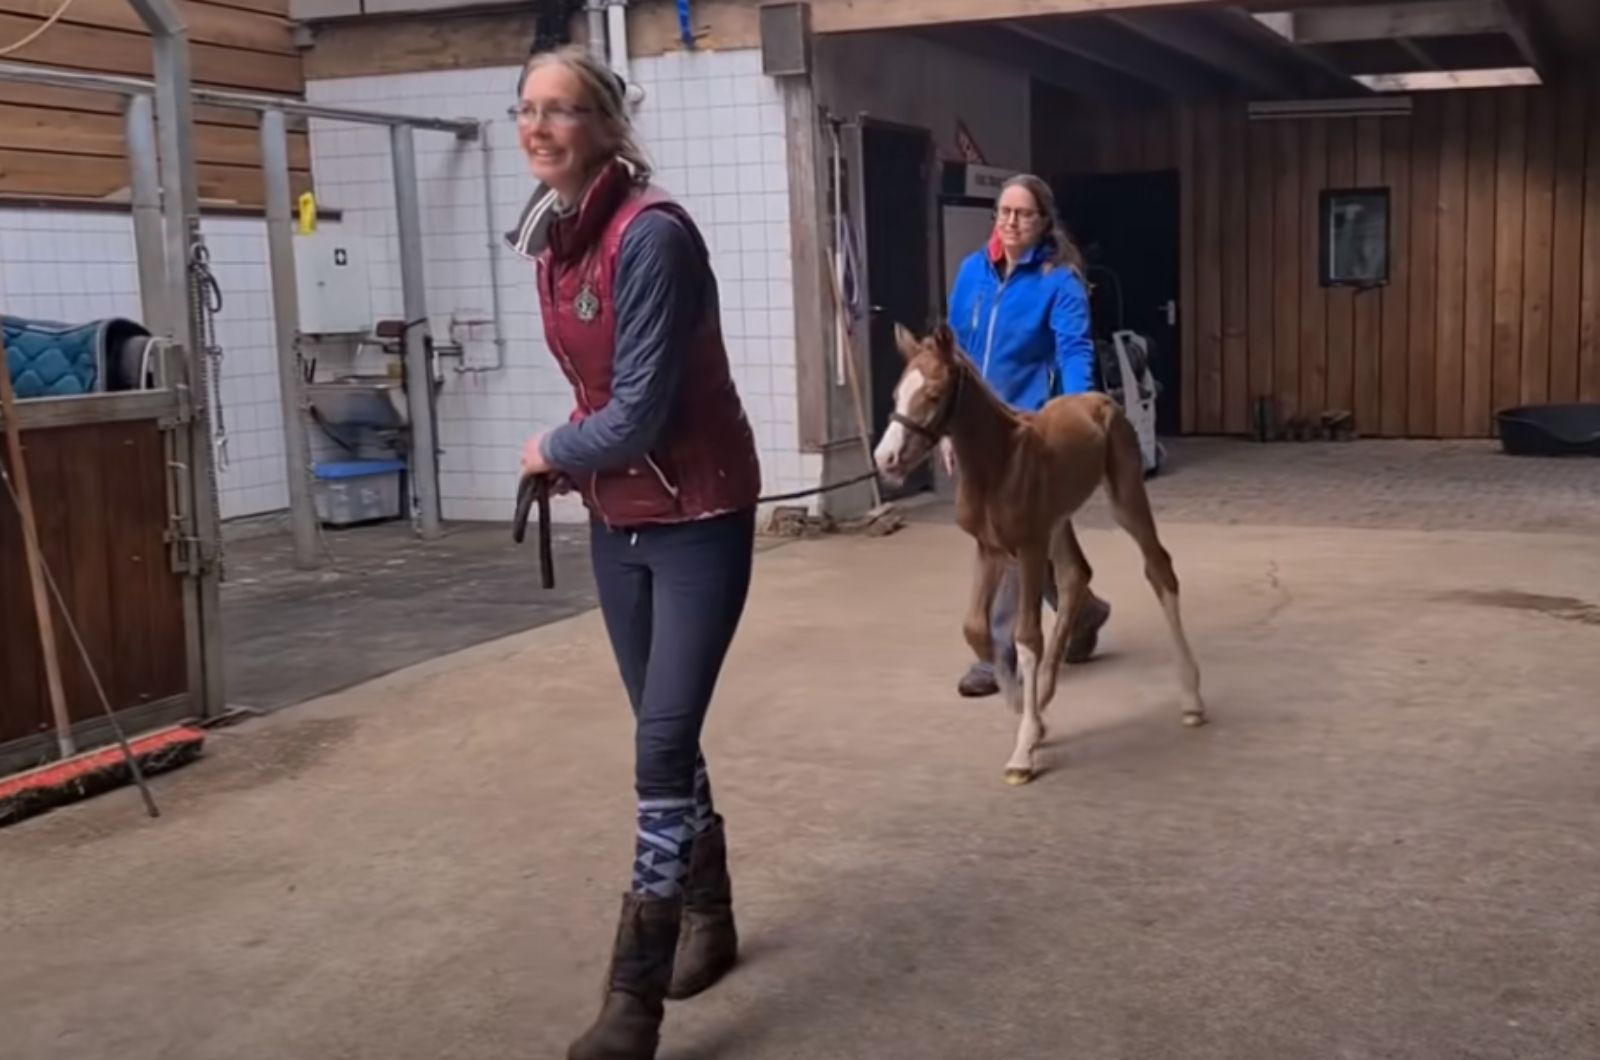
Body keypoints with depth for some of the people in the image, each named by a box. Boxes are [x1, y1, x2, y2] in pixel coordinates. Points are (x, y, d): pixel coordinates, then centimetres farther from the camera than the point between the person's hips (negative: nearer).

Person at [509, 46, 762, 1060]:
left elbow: (638, 412, -23)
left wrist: (551, 451, -7)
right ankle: (707, 916, 36)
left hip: (699, 515, -8)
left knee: (665, 742, -10)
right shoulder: (553, 238, 3)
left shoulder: (653, 235, -21)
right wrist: (576, 456, -2)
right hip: (618, 517, 8)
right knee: (666, 735, 16)